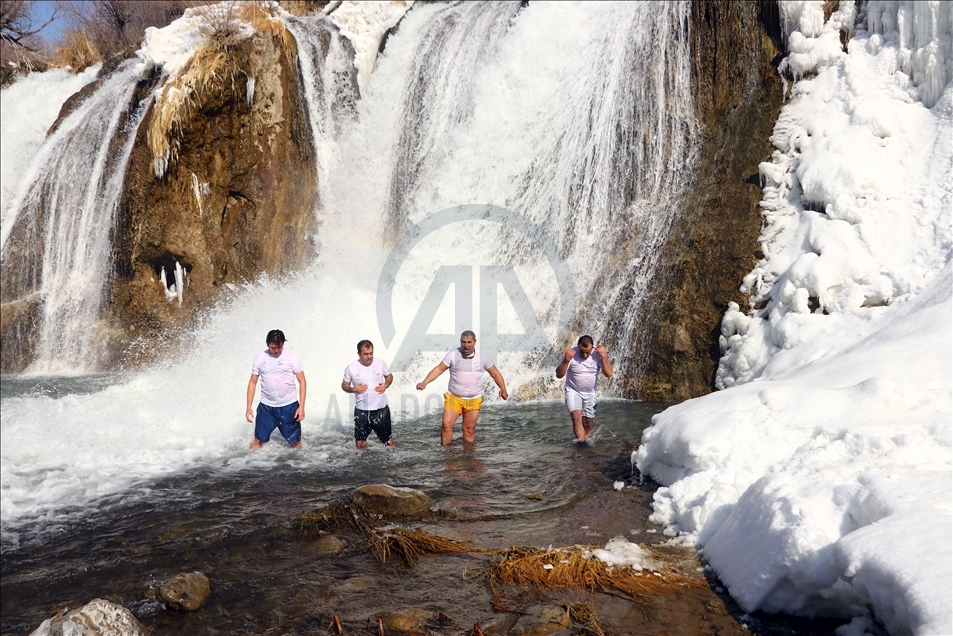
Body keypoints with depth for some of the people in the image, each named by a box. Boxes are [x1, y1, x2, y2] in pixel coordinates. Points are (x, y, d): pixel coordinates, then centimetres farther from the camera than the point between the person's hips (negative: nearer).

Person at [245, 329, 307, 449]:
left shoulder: (291, 357, -5)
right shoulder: (260, 358, 2)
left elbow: (302, 382, -4)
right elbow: (252, 382, 8)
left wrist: (301, 406, -11)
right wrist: (248, 407, 2)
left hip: (289, 406, -2)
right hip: (266, 407, 2)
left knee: (295, 442, 4)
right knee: (258, 441, 5)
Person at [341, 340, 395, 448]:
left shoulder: (381, 363, -5)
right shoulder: (351, 368, -8)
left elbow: (389, 376, 12)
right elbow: (344, 385, 4)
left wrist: (386, 385, -8)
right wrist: (353, 389, -17)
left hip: (381, 408, 0)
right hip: (361, 410, 0)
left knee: (388, 441, 7)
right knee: (360, 444, 7)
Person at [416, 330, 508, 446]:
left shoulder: (482, 357, -2)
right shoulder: (453, 354, -7)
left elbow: (495, 373, 7)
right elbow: (439, 369, -7)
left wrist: (503, 388, -7)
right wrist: (424, 383, -18)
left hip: (474, 400, 1)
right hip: (453, 398, -1)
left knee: (469, 430, 5)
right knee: (446, 424, -12)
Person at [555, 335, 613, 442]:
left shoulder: (597, 354, -14)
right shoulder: (571, 354, -19)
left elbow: (609, 374, -18)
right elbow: (559, 375, -21)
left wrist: (604, 356, -27)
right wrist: (566, 360, -35)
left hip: (590, 393, 3)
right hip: (573, 391, -3)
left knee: (588, 425, 8)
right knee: (577, 417, -24)